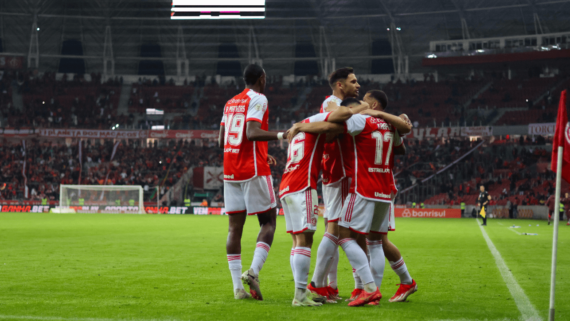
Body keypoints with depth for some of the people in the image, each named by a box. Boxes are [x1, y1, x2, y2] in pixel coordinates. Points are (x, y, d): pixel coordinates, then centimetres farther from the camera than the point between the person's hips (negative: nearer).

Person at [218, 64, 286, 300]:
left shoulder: (230, 103, 17)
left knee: (235, 227, 3)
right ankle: (254, 271, -17)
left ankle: (238, 287, 0)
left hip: (230, 172, 7)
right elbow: (252, 133, -19)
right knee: (268, 222, 2)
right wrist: (280, 135, -22)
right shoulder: (258, 99, -5)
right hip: (254, 170, -7)